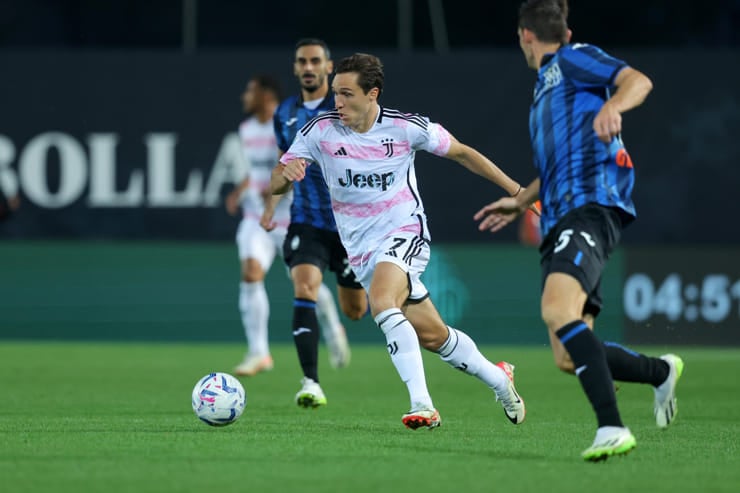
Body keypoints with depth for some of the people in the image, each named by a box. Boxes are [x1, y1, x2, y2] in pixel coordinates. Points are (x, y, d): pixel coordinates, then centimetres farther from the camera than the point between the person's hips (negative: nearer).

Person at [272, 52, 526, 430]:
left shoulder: (407, 127, -11)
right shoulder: (319, 131, -7)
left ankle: (422, 405, -34)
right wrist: (287, 172, -29)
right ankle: (497, 379, 31)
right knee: (432, 335, 6)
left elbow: (461, 153, 4)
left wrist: (515, 190, 7)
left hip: (405, 233, -4)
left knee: (381, 301, -33)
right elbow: (276, 185, -4)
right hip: (362, 250, 4)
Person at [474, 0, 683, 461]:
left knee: (558, 310, -31)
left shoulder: (573, 59, 6)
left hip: (592, 204, -9)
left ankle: (612, 428, -38)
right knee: (569, 357, 1)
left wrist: (612, 106, -31)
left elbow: (638, 80, -11)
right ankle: (661, 372, 21)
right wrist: (520, 201, 48)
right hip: (561, 220, 9)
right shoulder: (546, 85, 32)